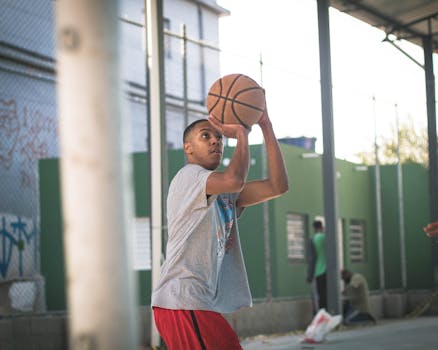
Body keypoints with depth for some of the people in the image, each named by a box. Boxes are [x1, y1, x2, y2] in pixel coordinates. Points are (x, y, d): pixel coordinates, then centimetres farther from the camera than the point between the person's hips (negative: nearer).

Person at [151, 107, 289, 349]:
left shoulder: (225, 193, 21)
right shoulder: (189, 175, -6)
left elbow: (277, 186, 10)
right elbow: (234, 180, -27)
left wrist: (266, 126, 6)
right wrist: (242, 134, -11)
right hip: (184, 303, -10)